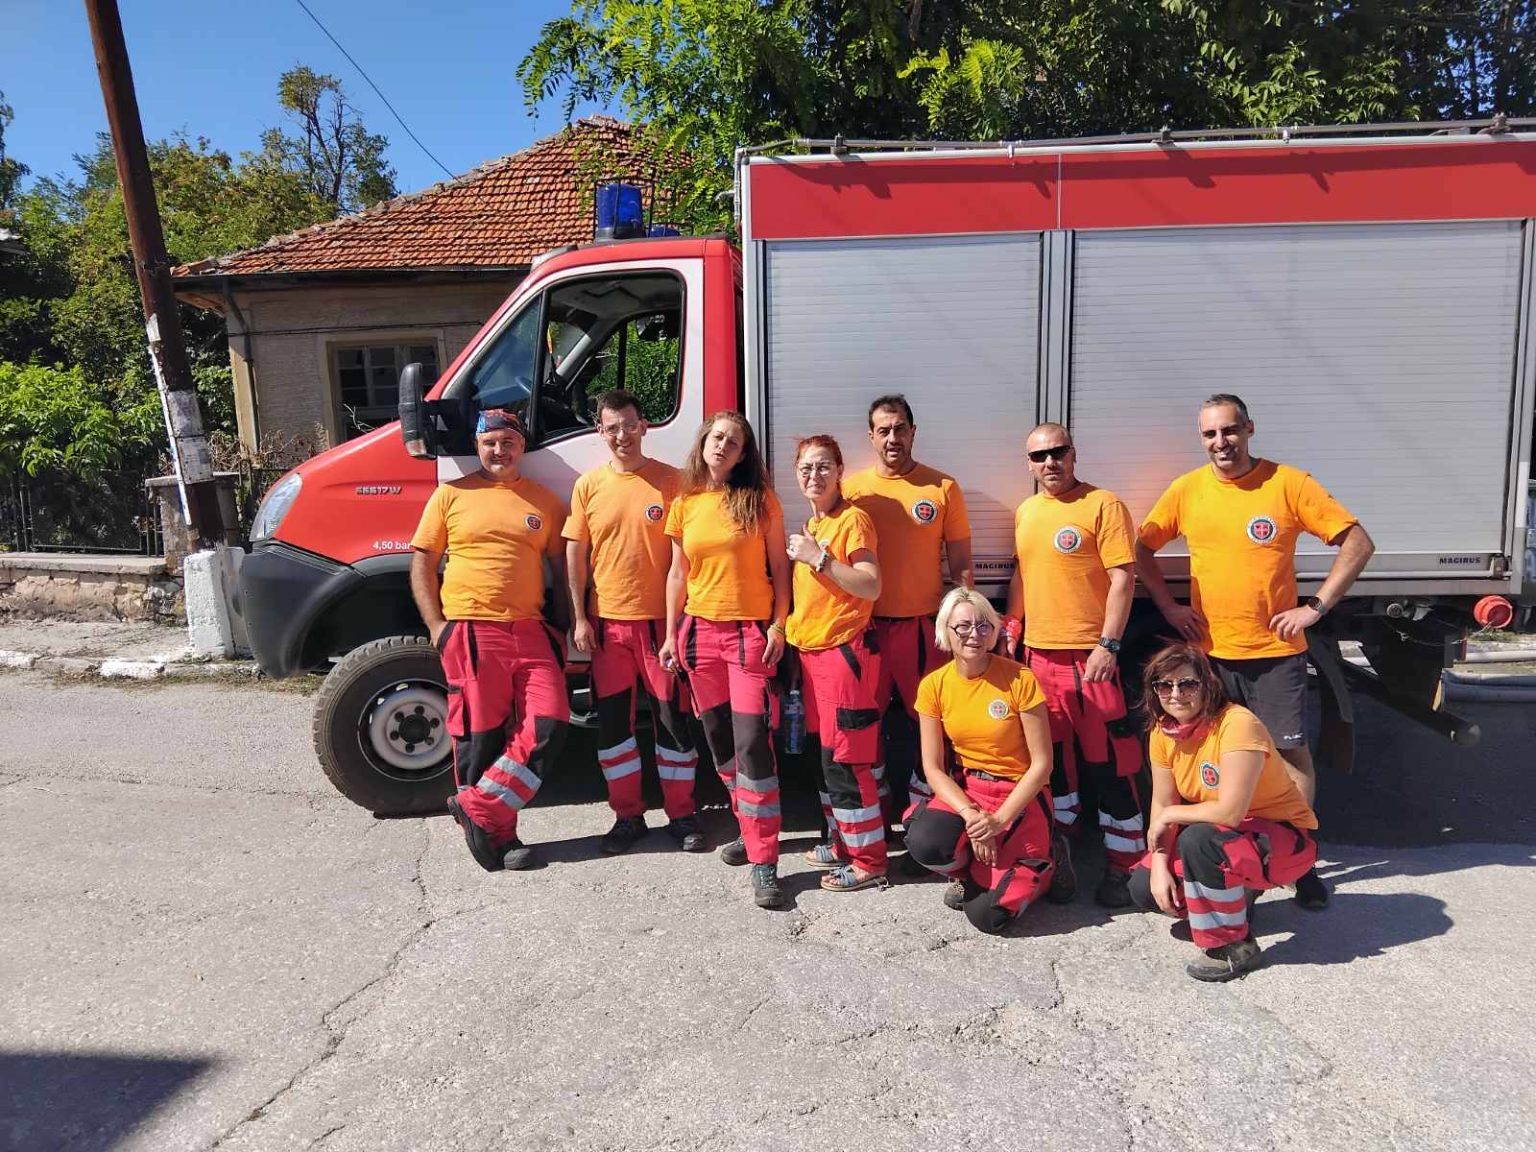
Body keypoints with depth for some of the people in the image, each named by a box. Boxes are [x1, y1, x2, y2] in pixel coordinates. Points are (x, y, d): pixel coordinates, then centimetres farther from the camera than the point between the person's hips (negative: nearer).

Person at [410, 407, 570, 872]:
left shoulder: (545, 501, 12)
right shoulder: (451, 495, 6)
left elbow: (561, 567, 16)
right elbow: (422, 564, 6)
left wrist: (564, 628, 7)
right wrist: (436, 627, -3)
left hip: (530, 632, 3)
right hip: (471, 633, -2)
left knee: (549, 725, -7)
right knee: (480, 738, 2)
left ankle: (476, 809, 5)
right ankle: (499, 834, 16)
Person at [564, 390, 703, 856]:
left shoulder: (670, 480, -2)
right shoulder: (588, 485, 4)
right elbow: (575, 554, 6)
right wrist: (579, 618, 1)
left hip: (660, 619, -2)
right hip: (607, 621, 2)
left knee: (672, 717, 4)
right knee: (612, 720, 9)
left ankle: (682, 815, 18)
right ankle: (628, 815, 22)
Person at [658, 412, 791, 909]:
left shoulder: (760, 501, -1)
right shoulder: (684, 505, 7)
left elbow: (779, 568, 1)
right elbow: (678, 574, 12)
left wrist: (778, 625, -7)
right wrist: (671, 635, 9)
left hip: (751, 631, -4)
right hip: (701, 630, 4)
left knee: (752, 743, -10)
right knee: (720, 740, 11)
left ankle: (764, 862, -6)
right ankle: (752, 829, 30)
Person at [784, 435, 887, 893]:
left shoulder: (853, 519, -11)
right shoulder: (811, 525, 14)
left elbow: (871, 586, -20)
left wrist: (818, 558, -23)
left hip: (844, 650, -9)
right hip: (811, 650, 9)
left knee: (846, 759, -4)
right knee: (826, 753, 16)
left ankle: (868, 860, 7)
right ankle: (842, 842, 30)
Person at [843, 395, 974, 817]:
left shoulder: (942, 487, 0)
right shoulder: (852, 488, 2)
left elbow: (960, 563, 4)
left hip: (924, 623, -1)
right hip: (866, 623, 1)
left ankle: (927, 795, 23)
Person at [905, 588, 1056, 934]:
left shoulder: (1020, 680, -15)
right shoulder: (933, 685, -5)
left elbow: (1042, 763, -11)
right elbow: (933, 768, -3)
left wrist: (999, 820, -17)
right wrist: (970, 815, -18)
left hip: (1021, 795, -3)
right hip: (965, 789, 3)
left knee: (986, 914, -16)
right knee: (924, 843, -30)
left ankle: (1036, 866, 17)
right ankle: (965, 870, 7)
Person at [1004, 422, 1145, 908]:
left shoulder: (1103, 505, -7)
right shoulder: (1025, 512, 13)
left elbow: (1123, 577, -11)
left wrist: (1108, 645, -16)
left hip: (1088, 656, -6)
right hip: (1037, 653, 6)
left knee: (1109, 762, -1)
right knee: (1051, 758, 14)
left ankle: (1123, 867, 11)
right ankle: (1058, 856, 28)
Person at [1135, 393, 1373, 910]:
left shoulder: (1288, 482, -7)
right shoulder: (1186, 490, 0)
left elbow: (1357, 543, -5)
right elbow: (1142, 549, 11)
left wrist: (1316, 606, -9)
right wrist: (1168, 606, 2)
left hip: (1276, 650, -2)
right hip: (1210, 651, 2)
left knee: (1292, 751, 3)